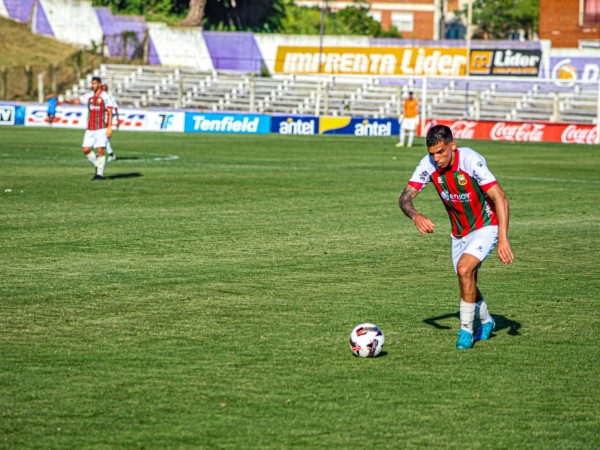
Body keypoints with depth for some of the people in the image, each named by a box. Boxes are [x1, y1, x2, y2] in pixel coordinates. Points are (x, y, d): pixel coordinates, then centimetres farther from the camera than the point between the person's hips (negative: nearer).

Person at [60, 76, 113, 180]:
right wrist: (66, 101, -16)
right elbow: (77, 101, 4)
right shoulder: (89, 96, 12)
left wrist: (109, 128, -14)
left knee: (100, 150, -10)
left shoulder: (105, 97, -4)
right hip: (90, 129, 6)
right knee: (86, 149, -2)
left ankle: (100, 174, -3)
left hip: (101, 129, -6)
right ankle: (98, 166, 18)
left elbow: (110, 113, -7)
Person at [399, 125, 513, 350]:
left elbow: (500, 198, -31)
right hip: (459, 232, 6)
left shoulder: (470, 160, -28)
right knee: (467, 283, 15)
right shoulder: (428, 164, -14)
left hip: (486, 226, -6)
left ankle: (466, 330, -11)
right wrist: (416, 216, -37)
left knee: (464, 268, -26)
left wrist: (503, 239, -38)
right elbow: (405, 197, -14)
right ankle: (486, 321, 45)